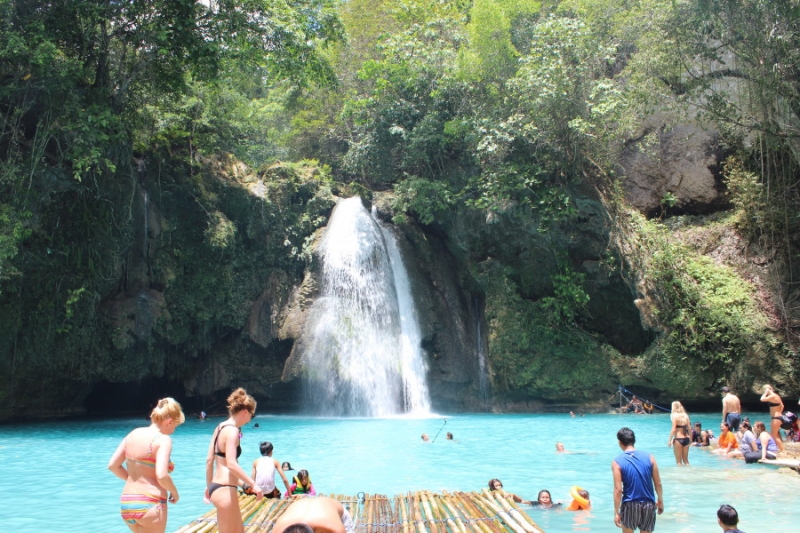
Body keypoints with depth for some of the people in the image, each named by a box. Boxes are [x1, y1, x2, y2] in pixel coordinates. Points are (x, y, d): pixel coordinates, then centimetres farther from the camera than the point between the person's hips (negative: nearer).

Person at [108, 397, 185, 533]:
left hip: (126, 503, 7)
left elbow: (112, 465, 10)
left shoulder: (134, 433, 8)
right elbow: (161, 476, -23)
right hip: (150, 504, -7)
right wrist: (174, 492, -5)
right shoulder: (163, 439, -13)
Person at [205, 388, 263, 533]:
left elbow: (209, 460, 15)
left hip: (216, 487, 10)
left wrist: (209, 486, 23)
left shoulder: (220, 427, 11)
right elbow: (231, 464, -26)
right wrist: (254, 484, -24)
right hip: (225, 490, -10)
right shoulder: (232, 431, -16)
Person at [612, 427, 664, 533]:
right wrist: (660, 501, 18)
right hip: (649, 504, 3)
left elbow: (618, 489, -12)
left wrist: (616, 512, -6)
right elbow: (658, 483, 2)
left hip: (630, 505, -2)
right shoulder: (649, 457, -1)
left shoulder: (617, 461, -9)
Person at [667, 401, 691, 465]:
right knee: (686, 460, 16)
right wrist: (690, 439, 16)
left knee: (679, 461, 3)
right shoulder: (685, 416, 7)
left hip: (678, 439, -6)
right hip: (686, 439, 6)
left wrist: (669, 440, -9)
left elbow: (673, 430, -14)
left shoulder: (675, 416, -8)